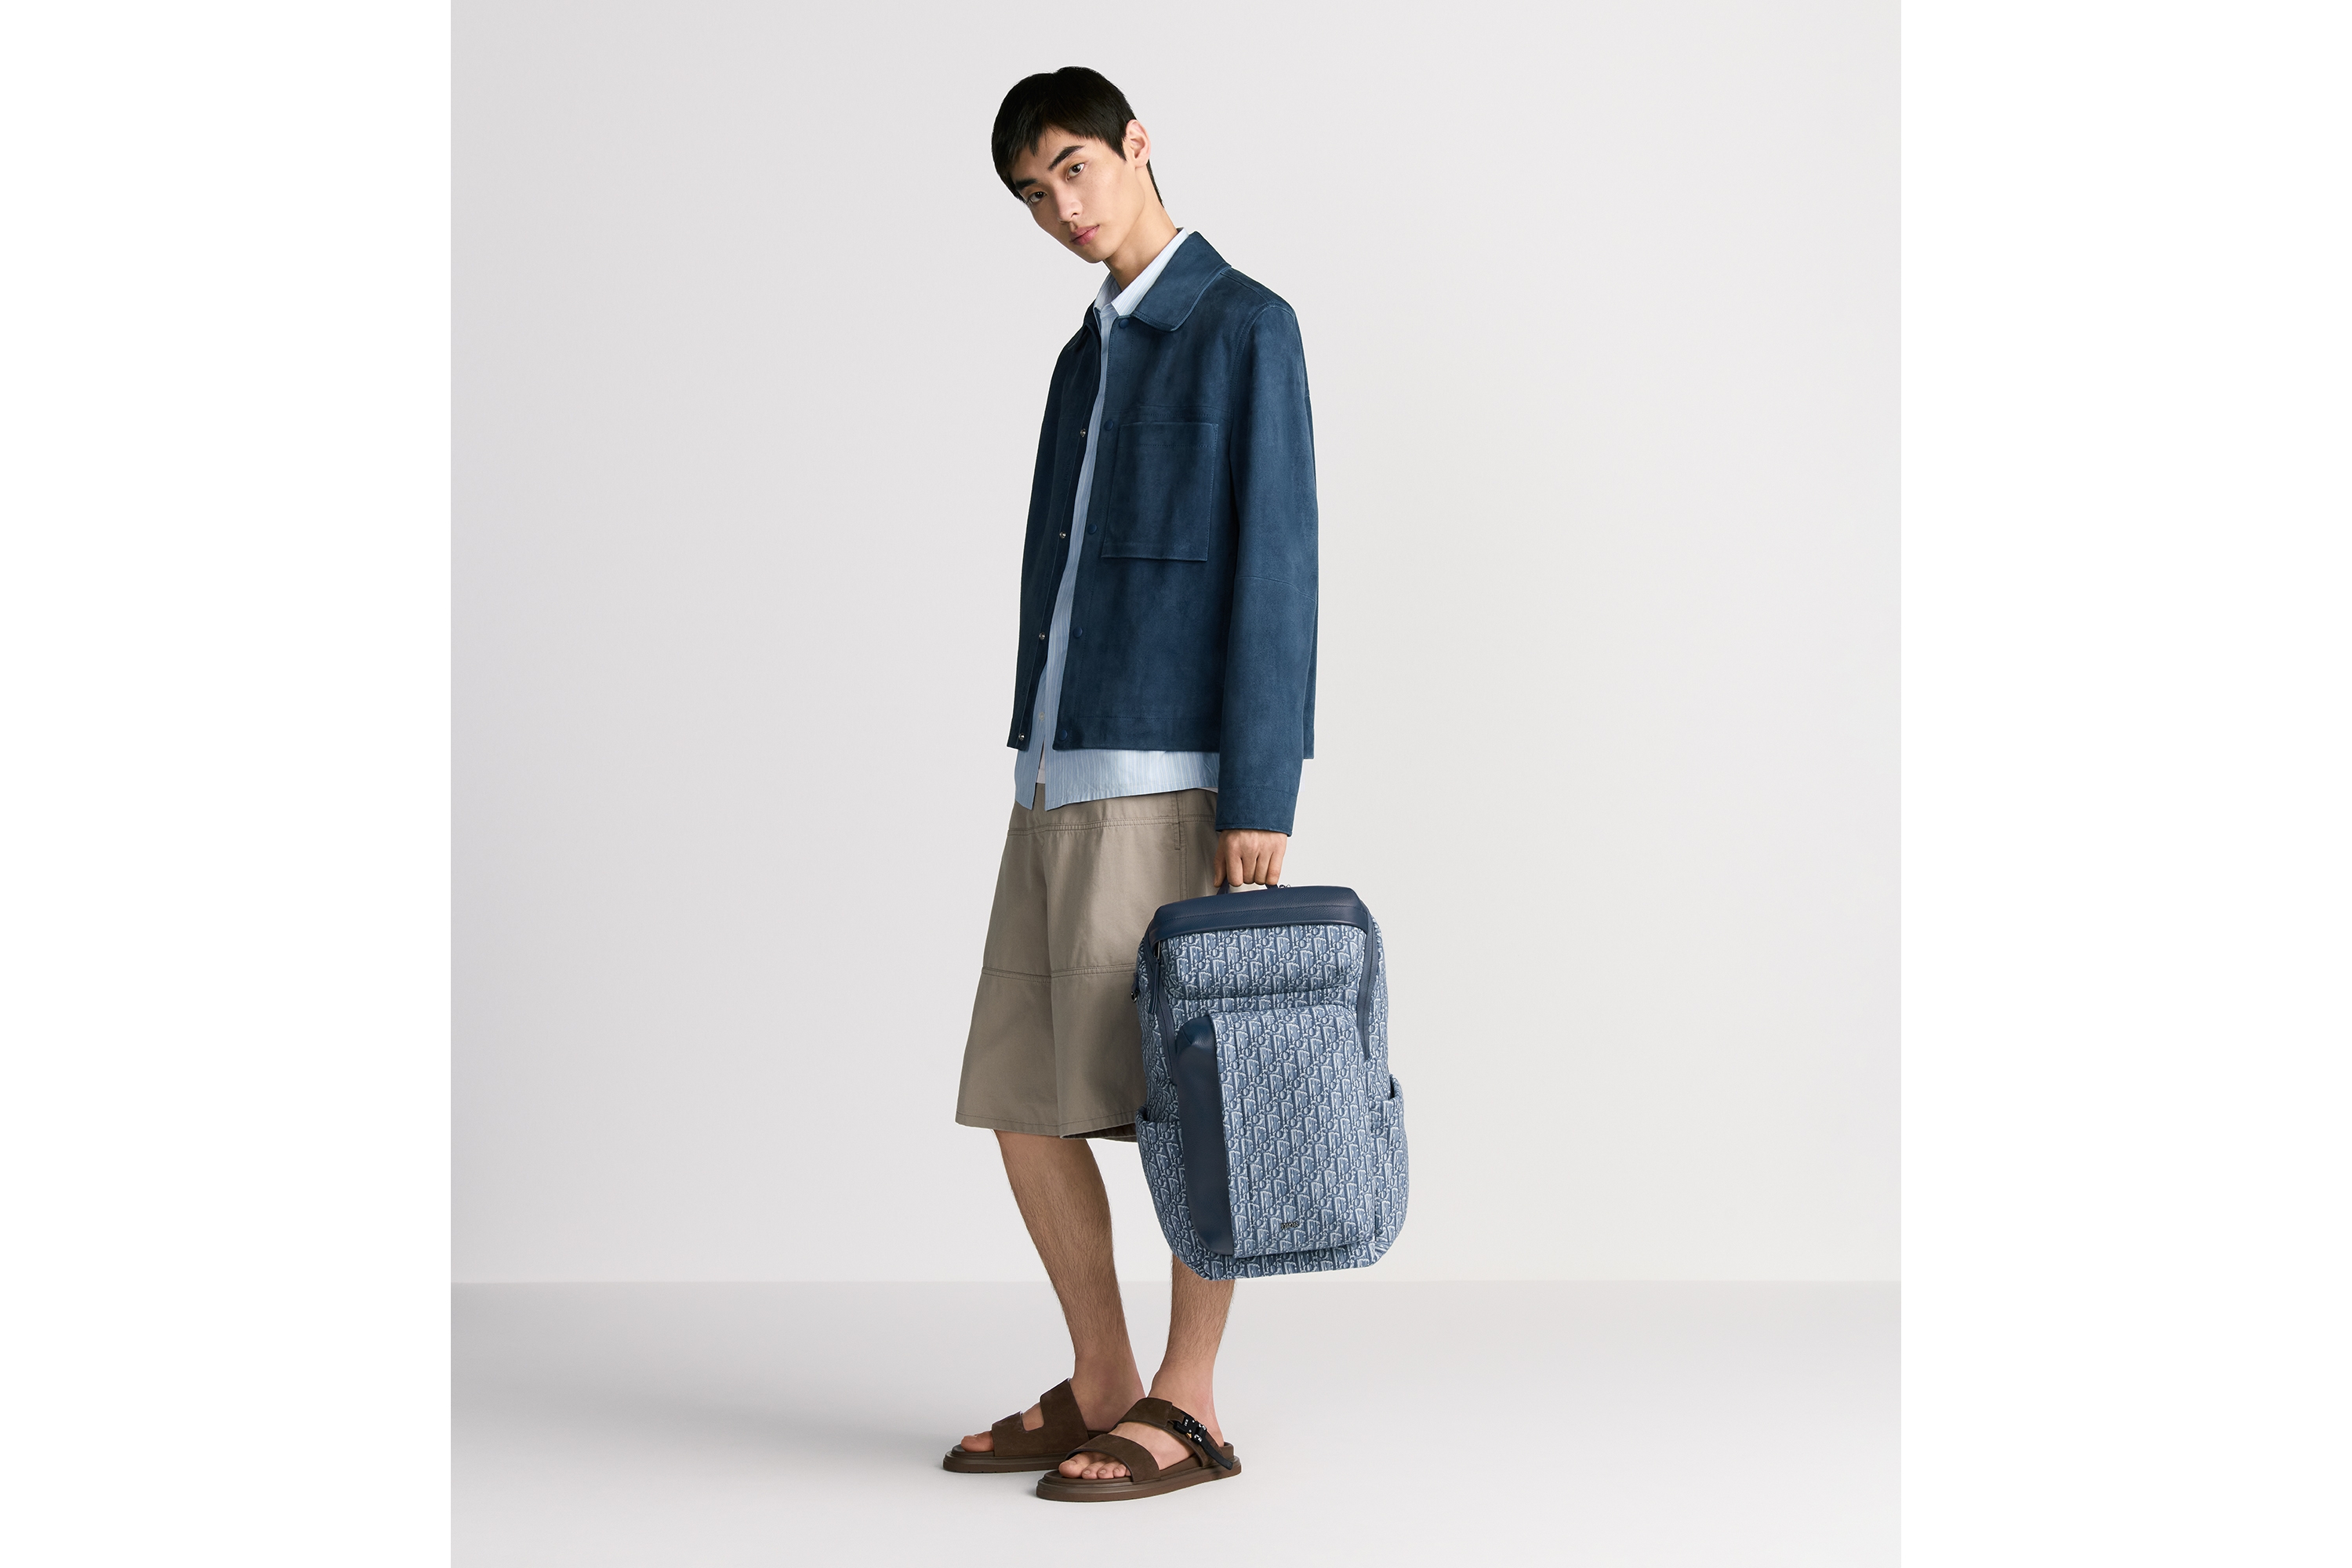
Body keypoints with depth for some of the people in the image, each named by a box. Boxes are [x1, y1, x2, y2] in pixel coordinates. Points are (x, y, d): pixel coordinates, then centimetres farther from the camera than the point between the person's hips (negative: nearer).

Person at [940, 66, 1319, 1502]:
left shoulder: (1246, 324, -2)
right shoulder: (1088, 360, 23)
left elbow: (1275, 567, -10)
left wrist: (1261, 799, -16)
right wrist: (1039, 799, 19)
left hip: (1174, 780, -8)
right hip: (1063, 784, 8)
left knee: (1185, 1098, -3)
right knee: (1025, 1103, 6)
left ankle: (1189, 1405, 6)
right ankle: (1100, 1386, 16)